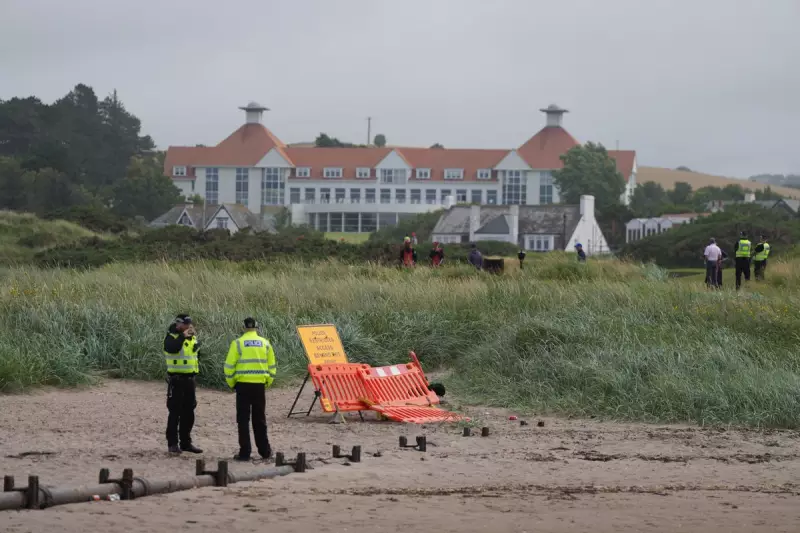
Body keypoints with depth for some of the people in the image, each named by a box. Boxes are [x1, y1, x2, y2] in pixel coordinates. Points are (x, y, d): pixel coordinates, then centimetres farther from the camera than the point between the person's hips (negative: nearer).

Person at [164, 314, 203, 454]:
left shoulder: (191, 337, 14)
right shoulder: (171, 337, -8)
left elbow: (197, 349, 3)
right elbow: (172, 348, -27)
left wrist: (194, 336, -8)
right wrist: (183, 336, -30)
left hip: (189, 378, 7)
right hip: (176, 379, -7)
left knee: (188, 412, 11)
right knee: (175, 412, -4)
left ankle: (185, 442, 20)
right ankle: (172, 443, 0)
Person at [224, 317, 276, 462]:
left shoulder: (238, 343, -4)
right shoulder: (265, 343, 6)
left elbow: (229, 366, -5)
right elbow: (272, 366, 10)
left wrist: (231, 383, 8)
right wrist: (267, 383, 19)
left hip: (243, 385, -3)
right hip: (260, 385, 3)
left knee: (243, 420, 3)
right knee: (259, 420, 13)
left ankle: (245, 452, 0)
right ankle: (265, 451, 18)